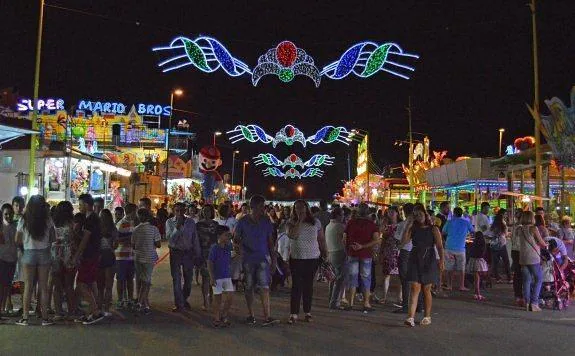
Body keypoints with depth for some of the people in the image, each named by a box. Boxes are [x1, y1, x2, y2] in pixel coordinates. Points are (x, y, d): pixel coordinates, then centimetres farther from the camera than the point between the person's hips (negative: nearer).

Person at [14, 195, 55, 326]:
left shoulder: (23, 220, -4)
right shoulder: (48, 221, -4)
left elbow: (17, 241, 0)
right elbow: (53, 238, -3)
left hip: (28, 253, 0)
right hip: (44, 254, 0)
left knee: (28, 286, 7)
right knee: (43, 286, 5)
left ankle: (25, 317, 9)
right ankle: (45, 318, 7)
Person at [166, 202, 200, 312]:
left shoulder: (191, 222, 3)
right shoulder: (169, 222, -1)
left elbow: (195, 239, 6)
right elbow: (170, 238, -13)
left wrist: (197, 254, 4)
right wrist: (177, 226, -24)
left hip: (188, 253, 2)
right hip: (175, 253, -2)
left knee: (188, 279, 10)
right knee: (176, 279, 1)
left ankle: (184, 300, 31)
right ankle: (178, 304, 9)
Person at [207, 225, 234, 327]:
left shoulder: (228, 247, 4)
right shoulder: (214, 248, -13)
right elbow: (209, 263, -13)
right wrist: (212, 278, -17)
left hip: (227, 276, 5)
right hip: (217, 277, -5)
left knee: (230, 296, 1)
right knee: (218, 298, 4)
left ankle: (224, 316, 18)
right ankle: (216, 319, 19)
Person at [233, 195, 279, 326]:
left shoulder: (266, 221, 4)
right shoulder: (243, 222, -2)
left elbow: (270, 241, 10)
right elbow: (236, 239, 6)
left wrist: (274, 257, 9)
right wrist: (241, 248, -13)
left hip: (263, 258, 1)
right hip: (248, 259, 0)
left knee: (264, 287, -8)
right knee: (249, 288, 8)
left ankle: (267, 317, -8)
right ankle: (251, 315, 22)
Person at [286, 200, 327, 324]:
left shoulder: (316, 222, 4)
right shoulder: (292, 223, -1)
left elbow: (321, 239, 8)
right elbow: (291, 235, -21)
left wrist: (325, 254, 5)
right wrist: (300, 221, -16)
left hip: (312, 258, 2)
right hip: (296, 259, -1)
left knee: (308, 285, 10)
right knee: (296, 286, -2)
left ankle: (308, 312, 21)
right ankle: (294, 314, 4)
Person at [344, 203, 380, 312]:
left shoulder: (351, 222, 0)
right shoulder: (372, 224, -3)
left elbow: (345, 238, 1)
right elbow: (376, 240, -14)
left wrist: (347, 250, 10)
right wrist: (362, 246, -13)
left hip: (352, 254, 1)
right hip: (366, 255, -1)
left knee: (352, 277, 9)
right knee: (366, 278, 7)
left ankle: (351, 302, 8)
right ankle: (366, 303, 8)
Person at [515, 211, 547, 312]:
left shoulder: (519, 229, 5)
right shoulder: (533, 228, -9)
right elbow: (542, 243, -3)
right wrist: (546, 244, 18)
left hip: (522, 258, 5)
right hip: (533, 258, -5)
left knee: (526, 280, 9)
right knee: (539, 279, 5)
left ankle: (527, 303, 9)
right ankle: (534, 303, -1)